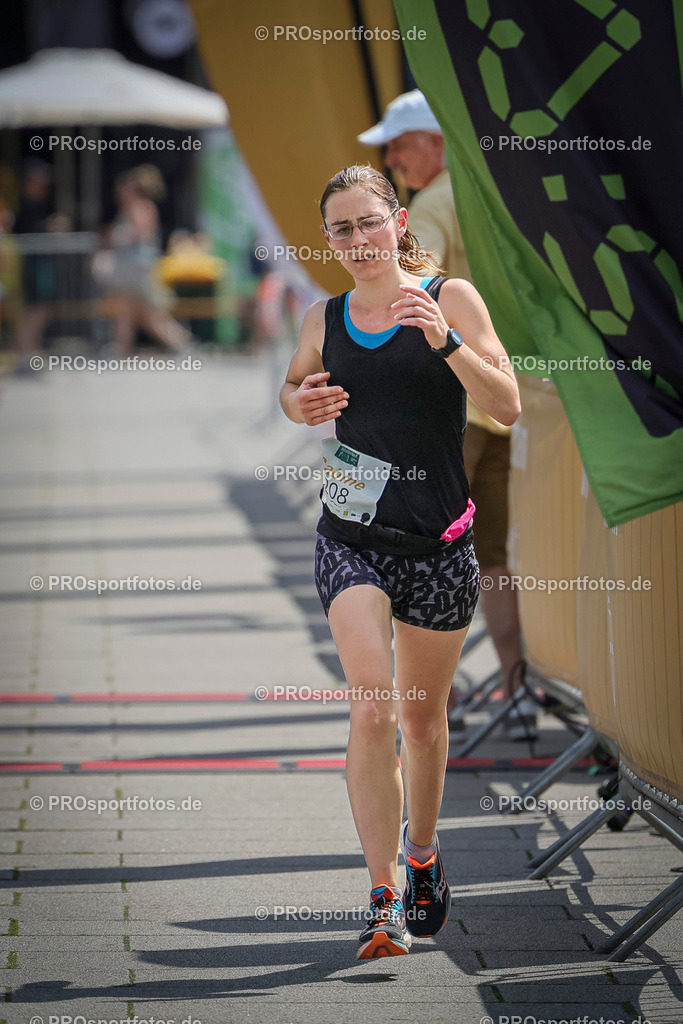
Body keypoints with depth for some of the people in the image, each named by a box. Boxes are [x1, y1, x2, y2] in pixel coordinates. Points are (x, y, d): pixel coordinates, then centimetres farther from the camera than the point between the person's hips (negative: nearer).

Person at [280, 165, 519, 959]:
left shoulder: (450, 298, -3)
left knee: (422, 716, 13)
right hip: (351, 540, 1)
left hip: (437, 543, -1)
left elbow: (507, 406, -10)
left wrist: (445, 341, -24)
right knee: (371, 707, -16)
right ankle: (385, 899, -14)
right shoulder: (324, 320, 6)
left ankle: (421, 852, 39)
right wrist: (298, 403, 1)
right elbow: (293, 385, 25)